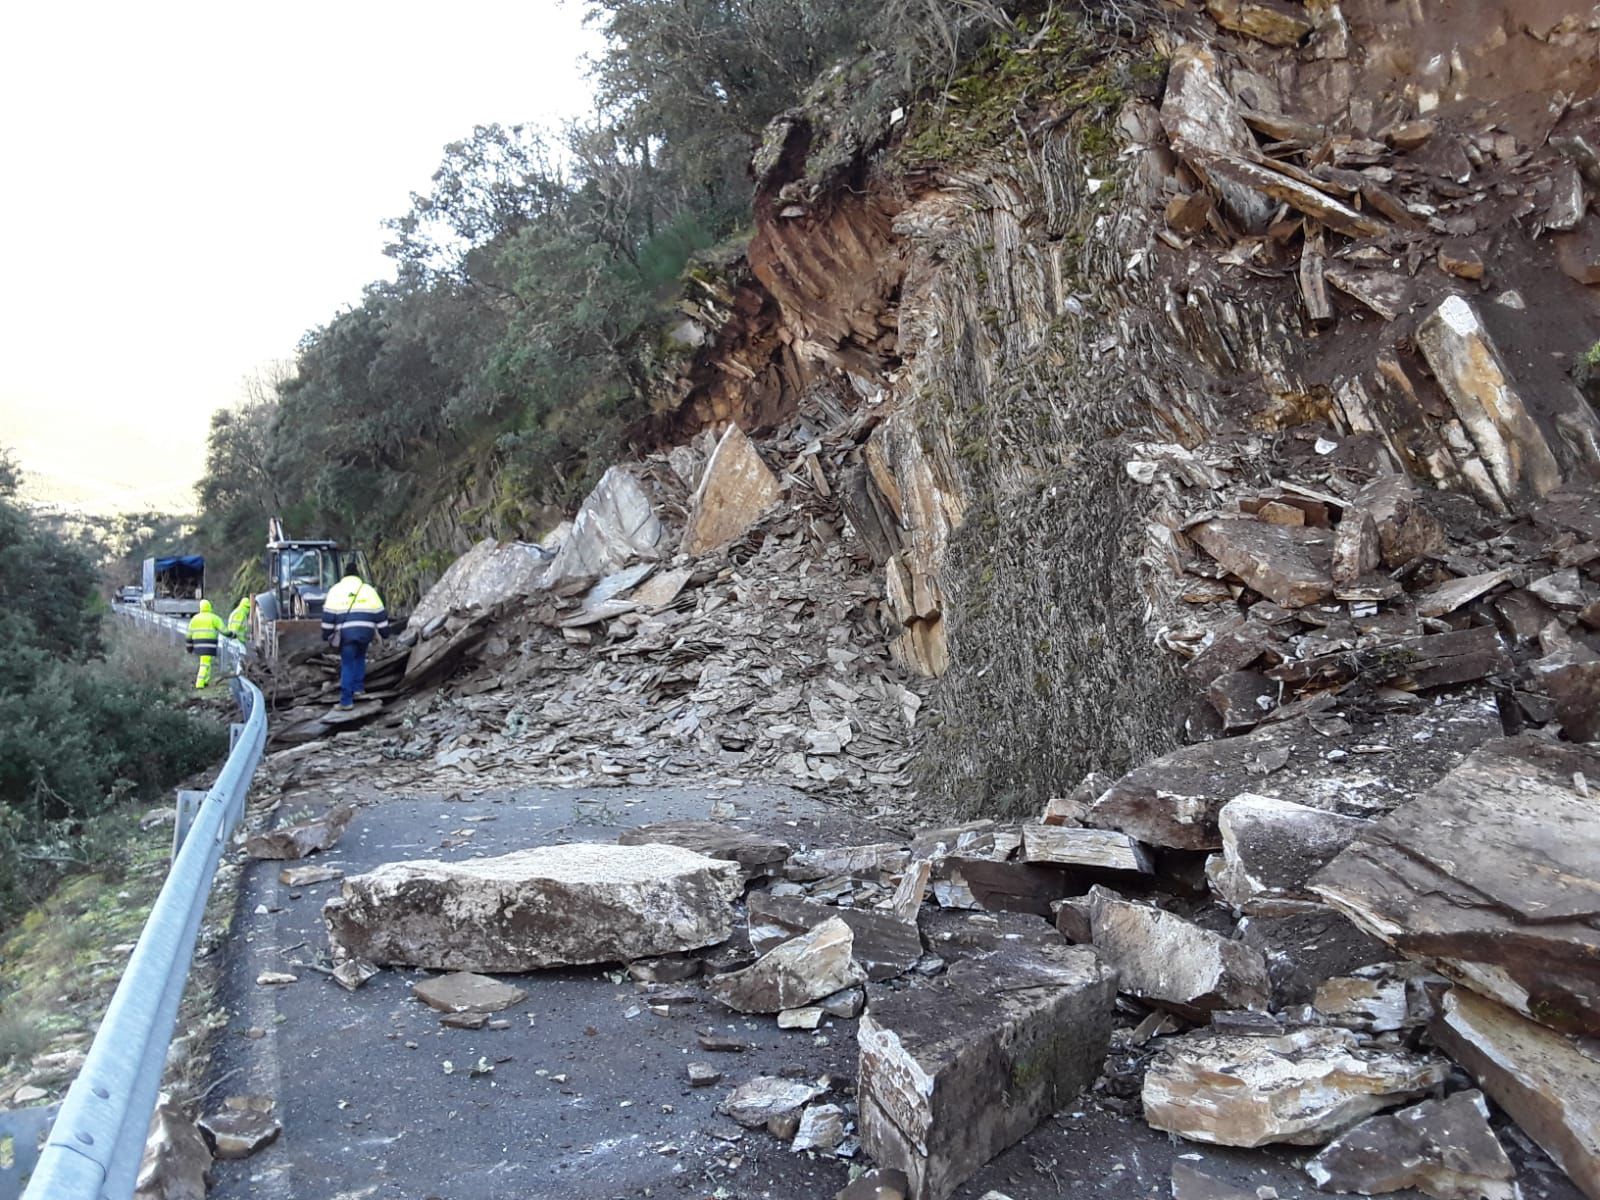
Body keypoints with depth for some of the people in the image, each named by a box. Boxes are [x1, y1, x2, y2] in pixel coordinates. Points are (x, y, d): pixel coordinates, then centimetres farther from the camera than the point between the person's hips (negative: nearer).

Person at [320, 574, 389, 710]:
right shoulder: (368, 589, 18)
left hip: (346, 631, -2)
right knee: (360, 658, 26)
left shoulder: (335, 589, 15)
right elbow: (380, 613, 14)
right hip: (366, 630, 2)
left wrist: (326, 635, 12)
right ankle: (358, 688, 24)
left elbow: (328, 615, 8)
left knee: (347, 665, 2)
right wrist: (383, 632, 19)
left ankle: (346, 701, -1)